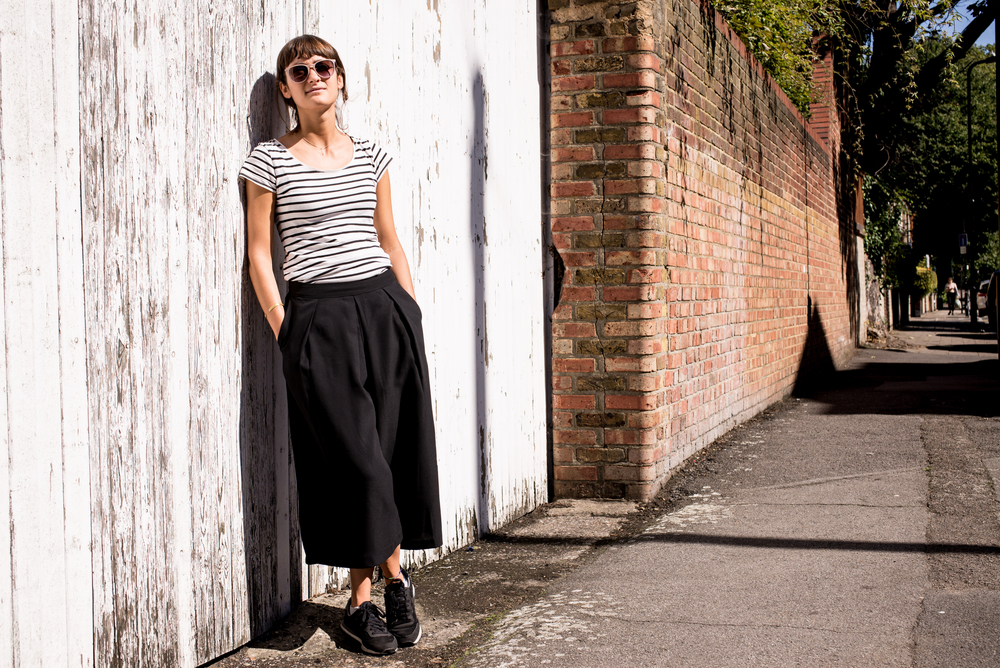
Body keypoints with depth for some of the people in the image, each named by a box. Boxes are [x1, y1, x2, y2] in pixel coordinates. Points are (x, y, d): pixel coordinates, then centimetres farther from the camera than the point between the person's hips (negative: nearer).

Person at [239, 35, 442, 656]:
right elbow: (259, 253, 1)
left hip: (384, 306, 4)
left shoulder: (372, 155, 12)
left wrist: (413, 312, 10)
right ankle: (394, 576, 16)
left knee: (397, 446, 1)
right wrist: (285, 331, -6)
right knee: (354, 457, -3)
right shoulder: (269, 160, 1)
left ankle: (362, 598, 14)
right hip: (317, 315, -3)